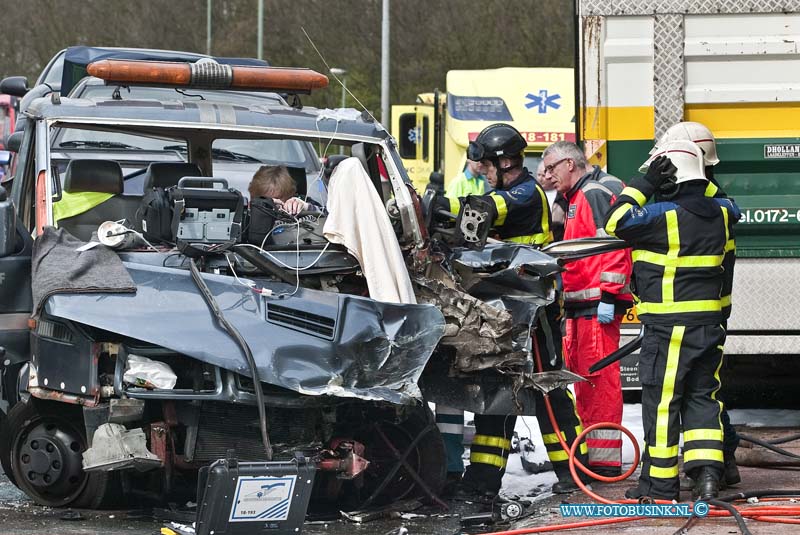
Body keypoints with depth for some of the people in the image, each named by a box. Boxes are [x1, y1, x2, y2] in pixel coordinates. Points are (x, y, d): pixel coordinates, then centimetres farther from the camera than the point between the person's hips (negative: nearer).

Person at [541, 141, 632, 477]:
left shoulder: (596, 194, -10)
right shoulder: (576, 198, 24)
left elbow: (613, 246, -20)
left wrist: (608, 296, -23)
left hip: (598, 303, -11)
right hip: (580, 305, 11)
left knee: (599, 377, -12)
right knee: (582, 375, 14)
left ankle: (605, 461, -13)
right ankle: (587, 453, 22)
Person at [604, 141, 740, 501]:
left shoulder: (663, 215, -16)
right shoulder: (718, 213, 6)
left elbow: (617, 221, -14)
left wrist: (643, 185, -7)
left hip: (670, 326, -7)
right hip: (710, 323, 7)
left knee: (661, 401, 1)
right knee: (702, 397, 13)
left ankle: (660, 483, 5)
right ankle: (707, 471, 2)